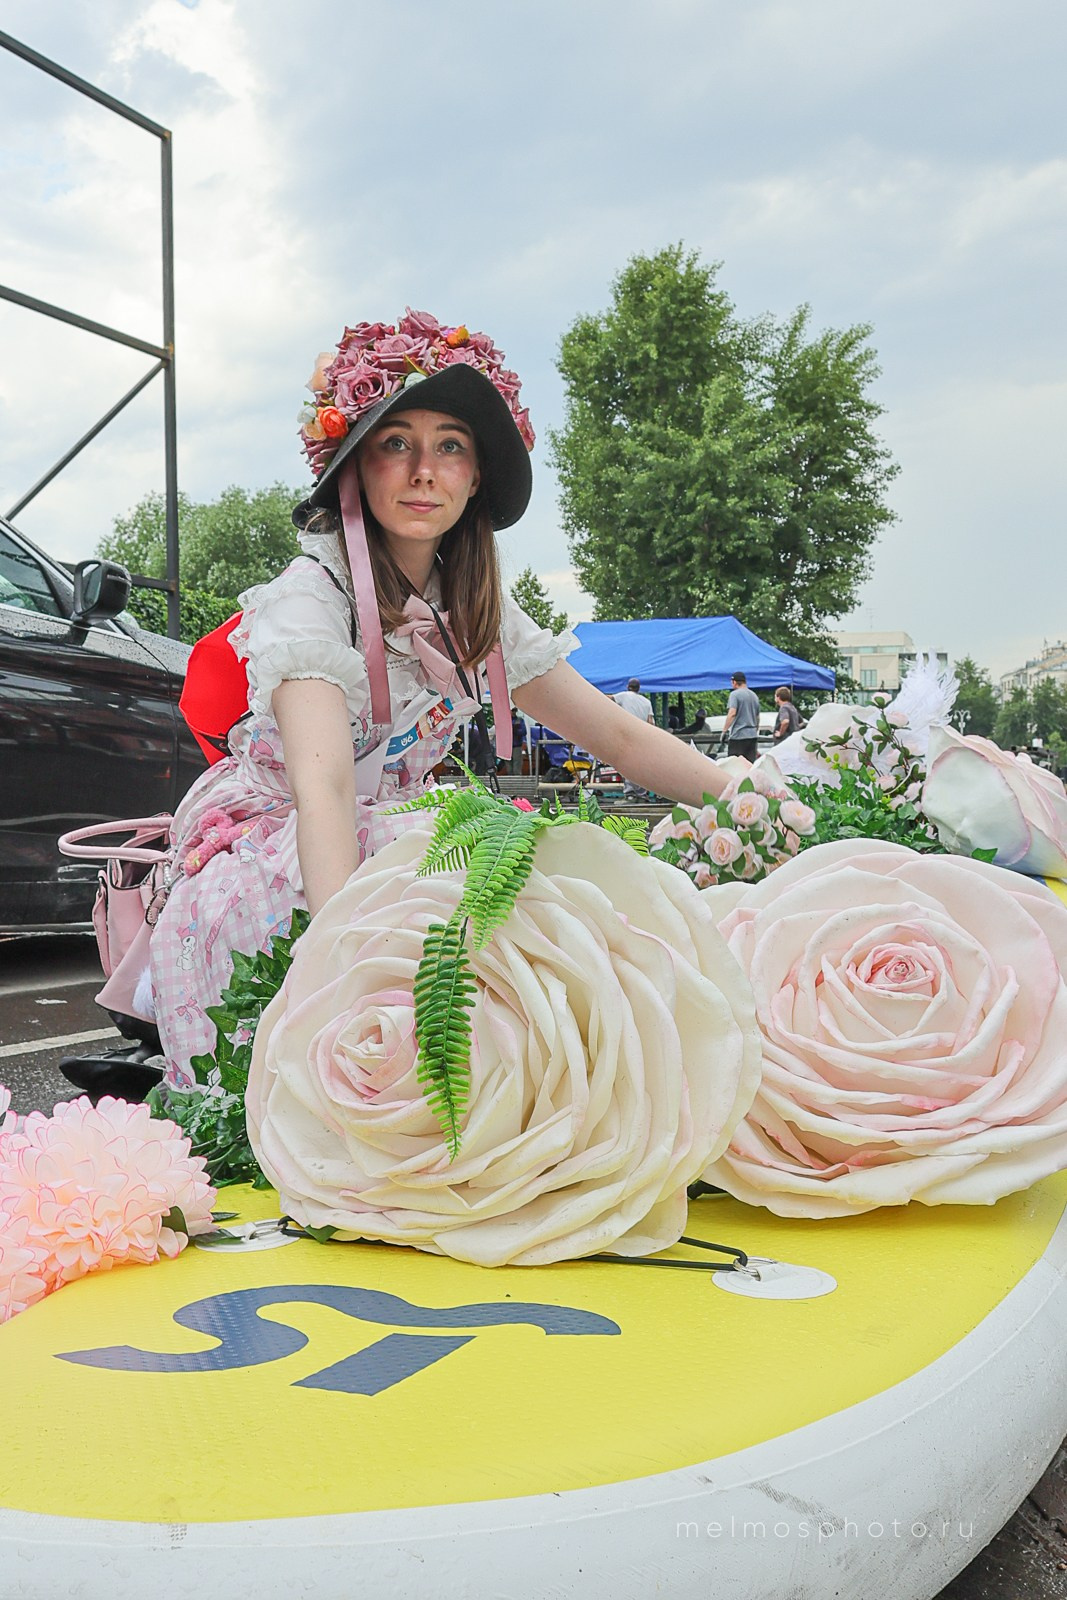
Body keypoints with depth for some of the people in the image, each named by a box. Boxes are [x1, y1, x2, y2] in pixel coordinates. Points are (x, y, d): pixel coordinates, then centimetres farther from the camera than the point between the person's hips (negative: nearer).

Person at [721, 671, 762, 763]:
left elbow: (732, 713, -18)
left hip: (738, 735, -7)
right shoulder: (754, 696, 16)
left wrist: (724, 730, -15)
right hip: (752, 735, 7)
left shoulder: (735, 694, -6)